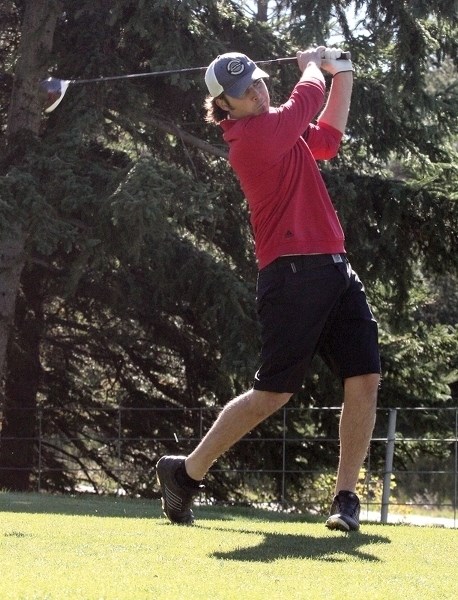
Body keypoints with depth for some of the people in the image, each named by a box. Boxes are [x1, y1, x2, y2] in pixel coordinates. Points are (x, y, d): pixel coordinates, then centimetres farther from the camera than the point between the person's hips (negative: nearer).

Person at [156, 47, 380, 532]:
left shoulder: (279, 133, 17)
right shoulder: (254, 134, -11)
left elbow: (327, 138, 33)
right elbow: (307, 98, -1)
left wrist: (343, 74, 27)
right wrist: (312, 64, 20)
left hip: (335, 272, 9)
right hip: (293, 274, -8)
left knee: (364, 380, -3)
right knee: (272, 392, -7)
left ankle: (345, 498, 3)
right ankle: (185, 472, 8)